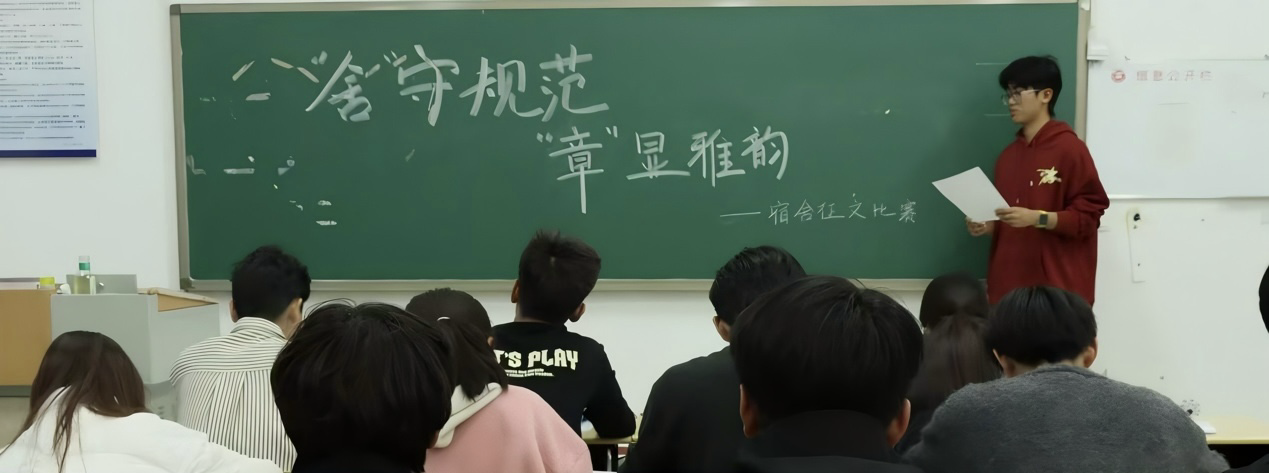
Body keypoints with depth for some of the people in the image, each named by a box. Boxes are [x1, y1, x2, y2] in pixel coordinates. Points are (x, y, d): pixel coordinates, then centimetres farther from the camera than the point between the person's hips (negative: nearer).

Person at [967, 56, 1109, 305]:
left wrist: (1037, 218, -19)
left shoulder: (1070, 148, -5)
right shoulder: (1008, 155, 13)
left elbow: (1088, 214, -8)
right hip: (1009, 287, 6)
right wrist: (988, 226, 3)